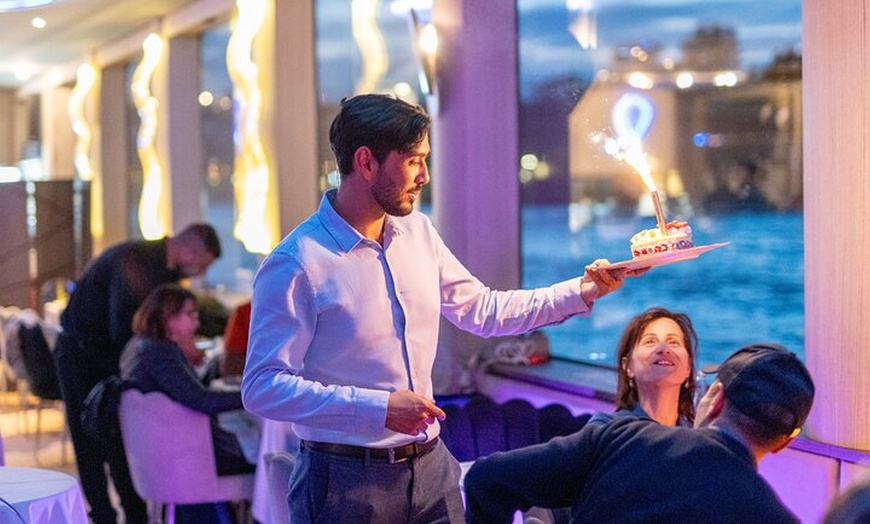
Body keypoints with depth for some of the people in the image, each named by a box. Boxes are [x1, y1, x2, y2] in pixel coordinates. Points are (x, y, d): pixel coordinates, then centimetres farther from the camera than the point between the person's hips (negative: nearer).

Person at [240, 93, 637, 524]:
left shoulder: (418, 232, 7)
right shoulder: (296, 263, -15)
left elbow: (482, 310, 18)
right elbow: (263, 387, -18)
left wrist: (581, 292, 9)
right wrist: (376, 407, -24)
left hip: (431, 468, 6)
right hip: (346, 480, -6)